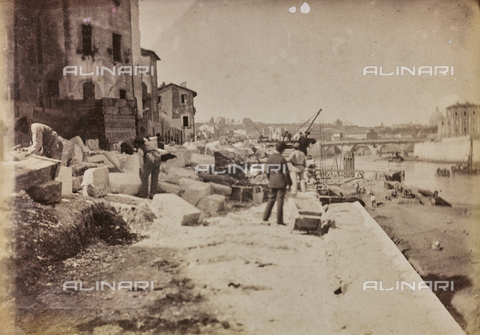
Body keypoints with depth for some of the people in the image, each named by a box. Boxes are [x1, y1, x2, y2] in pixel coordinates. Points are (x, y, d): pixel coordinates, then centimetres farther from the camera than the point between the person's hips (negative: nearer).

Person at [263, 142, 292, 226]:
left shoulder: (269, 158, 2)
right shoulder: (282, 159, -15)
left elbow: (267, 171, 10)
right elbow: (285, 173, -13)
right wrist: (289, 182, 0)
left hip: (272, 183, 5)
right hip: (281, 183, -5)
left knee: (271, 199, 15)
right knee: (280, 201, 2)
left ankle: (265, 217, 14)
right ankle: (279, 220, 6)